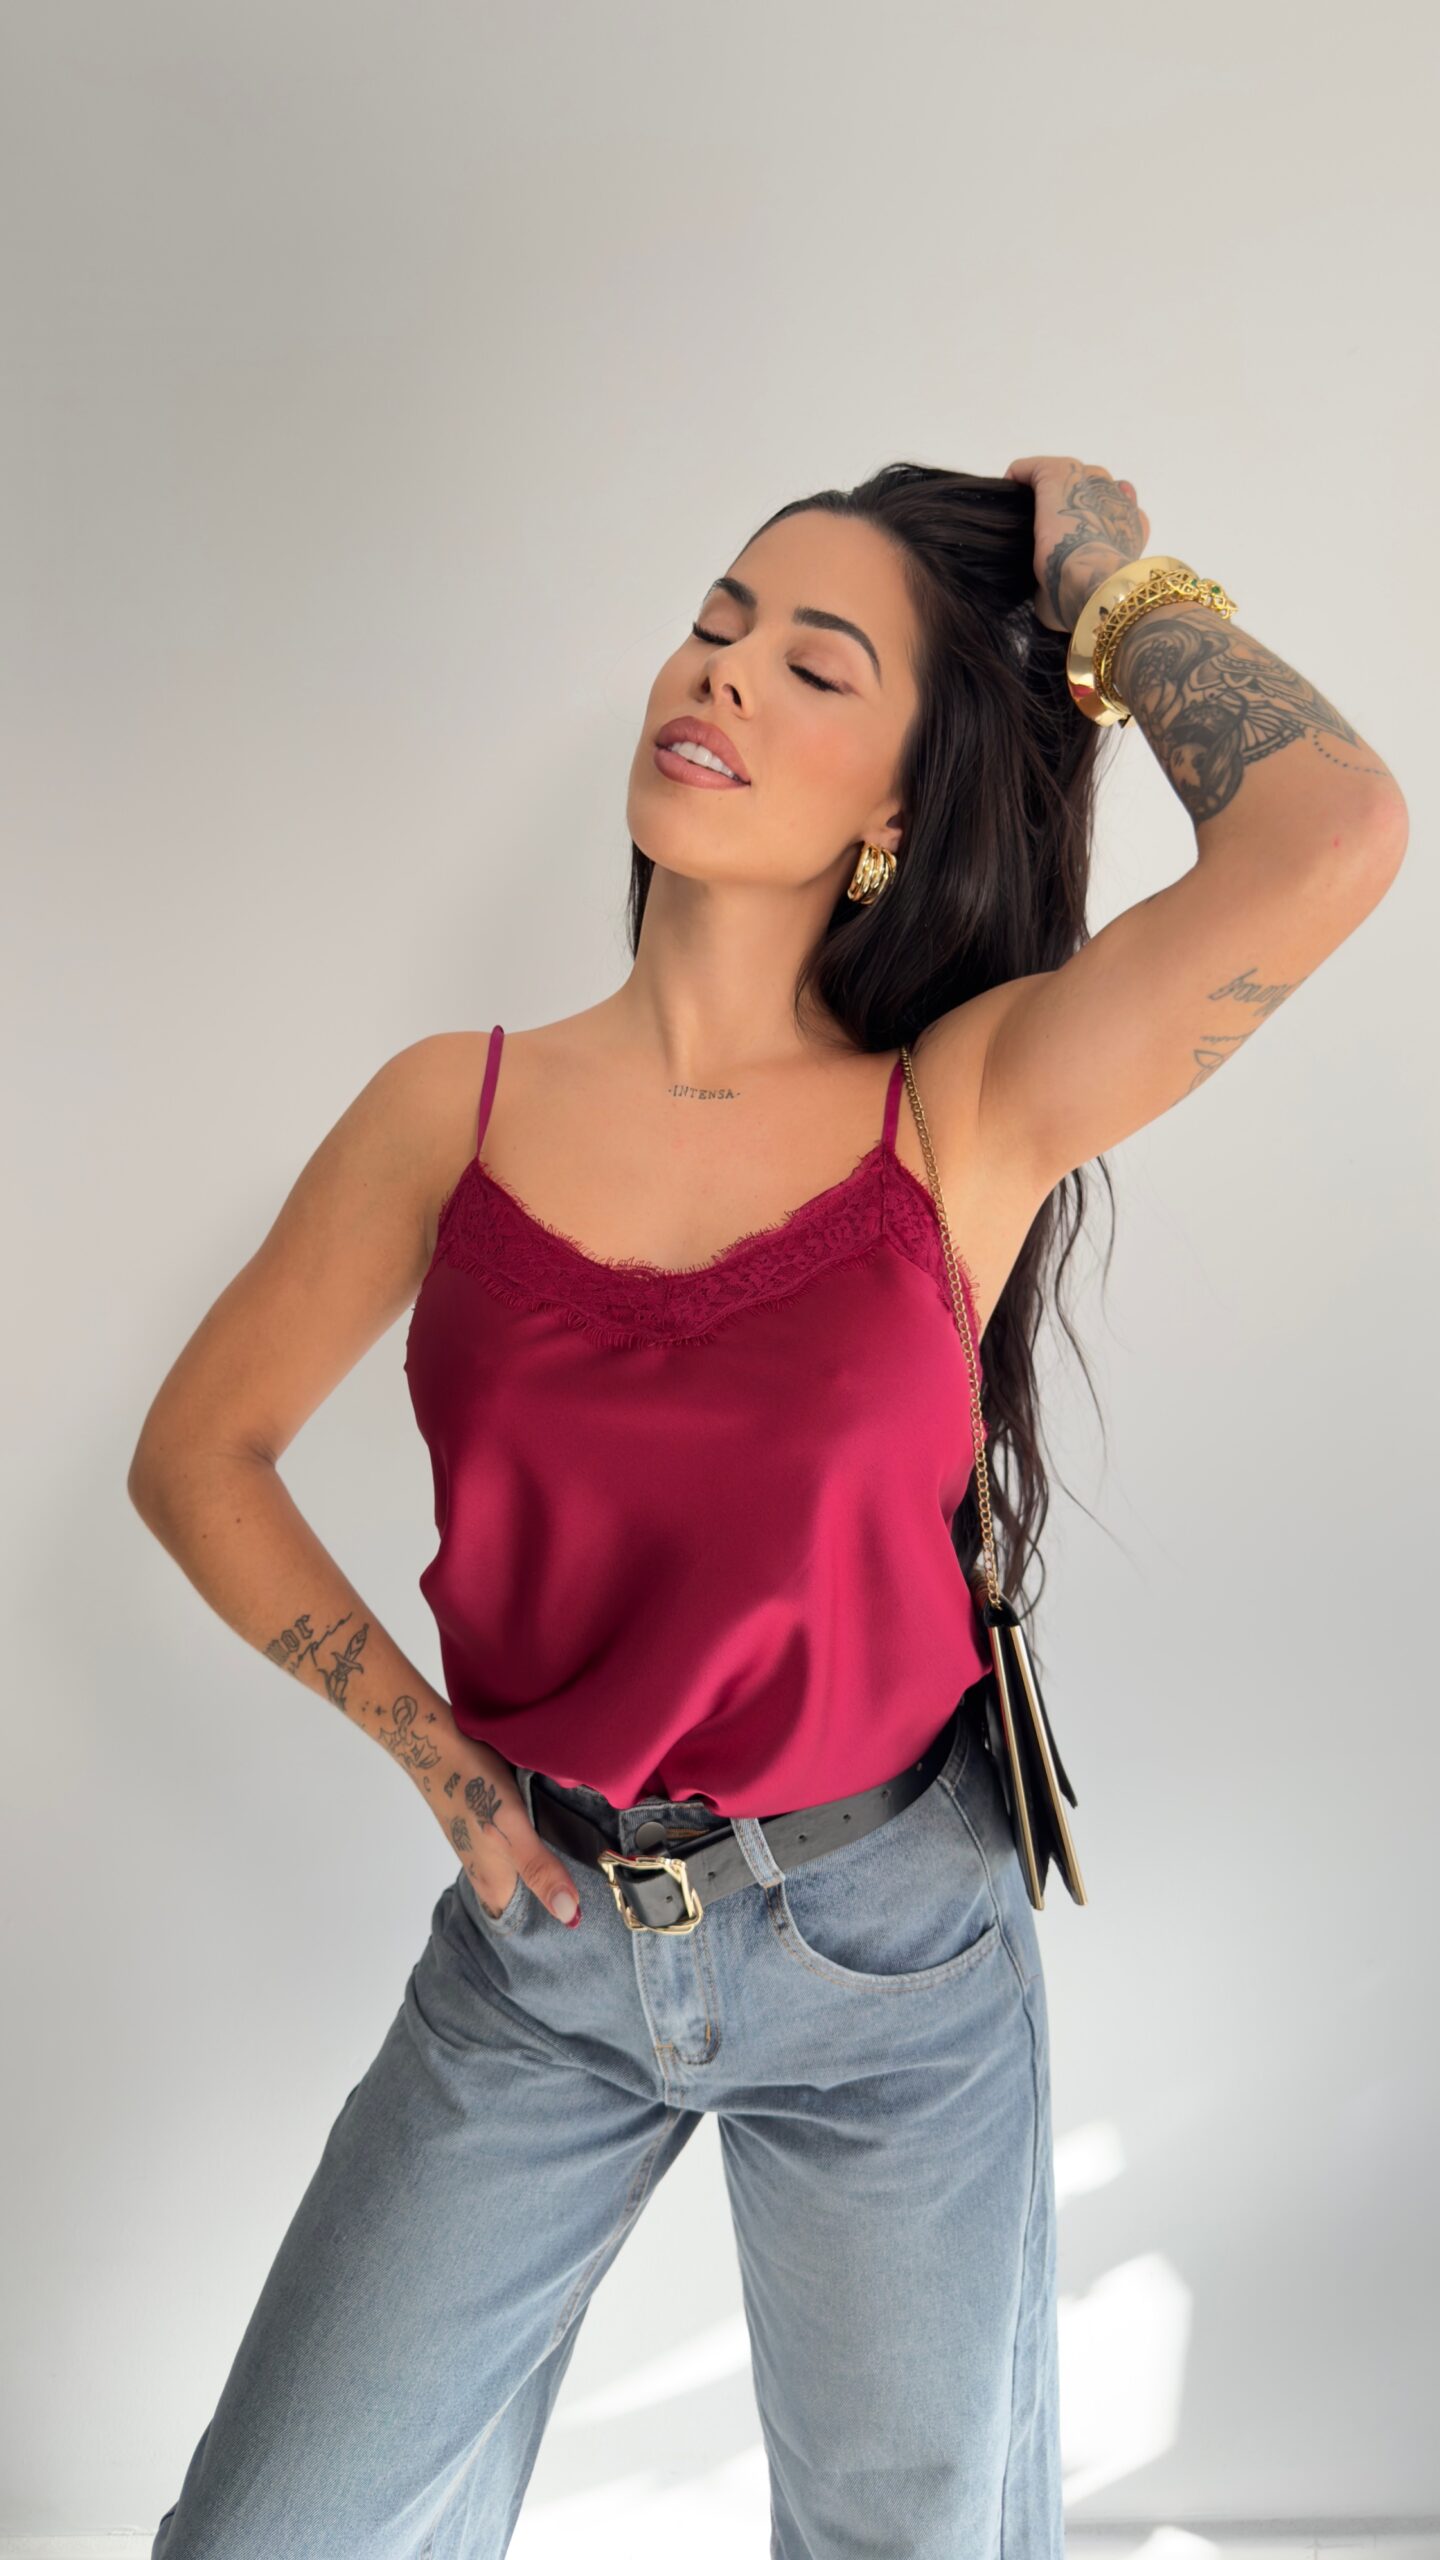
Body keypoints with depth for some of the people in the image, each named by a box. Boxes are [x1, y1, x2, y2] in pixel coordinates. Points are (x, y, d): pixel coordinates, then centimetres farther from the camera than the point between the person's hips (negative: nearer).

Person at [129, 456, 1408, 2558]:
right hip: (539, 1928, 1)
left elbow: (1333, 836, -27)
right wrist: (430, 1753, -3)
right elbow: (199, 1454, 4)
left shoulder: (965, 1114, -11)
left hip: (895, 1944, -1)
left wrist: (1103, 576, -11)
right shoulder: (459, 1109, -6)